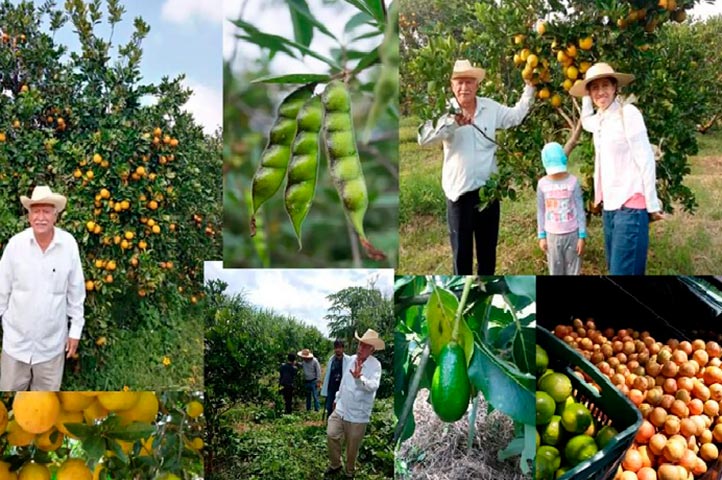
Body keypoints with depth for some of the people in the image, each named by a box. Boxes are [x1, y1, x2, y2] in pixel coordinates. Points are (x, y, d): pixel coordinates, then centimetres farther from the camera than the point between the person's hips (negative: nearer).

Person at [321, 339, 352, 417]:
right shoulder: (331, 360, 8)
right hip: (331, 389, 4)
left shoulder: (348, 360, -8)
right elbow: (327, 375, 9)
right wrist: (324, 390, 8)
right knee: (329, 409, 7)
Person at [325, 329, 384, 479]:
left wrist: (359, 378, -52)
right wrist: (337, 398, 27)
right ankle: (335, 465, 22)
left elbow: (373, 386, -35)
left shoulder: (375, 365, -17)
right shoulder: (352, 359, 3)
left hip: (358, 413, -5)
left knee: (352, 447, 8)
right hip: (341, 408, 5)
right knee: (331, 434, -2)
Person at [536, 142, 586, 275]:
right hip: (552, 235, 1)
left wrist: (582, 236, -5)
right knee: (555, 271, 7)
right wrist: (541, 236, 3)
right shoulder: (542, 183, -2)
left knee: (573, 270, 5)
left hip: (572, 234, -1)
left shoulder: (572, 181, -6)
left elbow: (580, 210, -3)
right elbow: (541, 212, 5)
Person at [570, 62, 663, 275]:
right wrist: (586, 96, 24)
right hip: (609, 205, 8)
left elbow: (646, 160, -11)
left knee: (624, 270, -10)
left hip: (630, 205, -8)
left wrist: (652, 205, -11)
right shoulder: (599, 119, 13)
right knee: (614, 268, 13)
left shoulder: (628, 113, -9)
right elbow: (585, 121, 39)